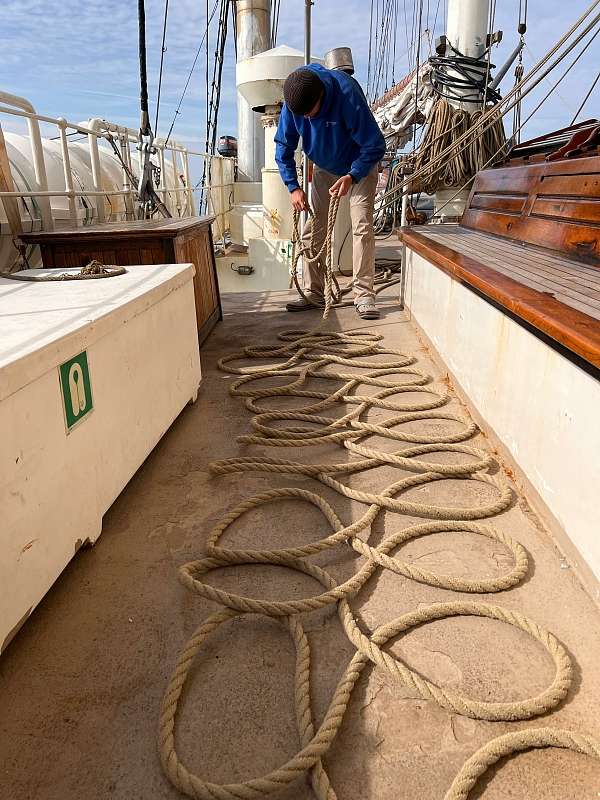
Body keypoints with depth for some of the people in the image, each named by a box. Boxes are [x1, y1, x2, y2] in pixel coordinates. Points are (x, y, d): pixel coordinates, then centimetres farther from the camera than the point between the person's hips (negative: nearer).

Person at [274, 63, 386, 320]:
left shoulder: (348, 96, -33)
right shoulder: (293, 102, -20)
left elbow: (375, 146, -27)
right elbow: (283, 146, -7)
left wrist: (351, 176, -37)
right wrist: (293, 186, -16)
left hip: (359, 167, -4)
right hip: (323, 168, 4)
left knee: (362, 226, -16)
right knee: (312, 228, -1)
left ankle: (364, 296, -14)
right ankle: (313, 293, 7)